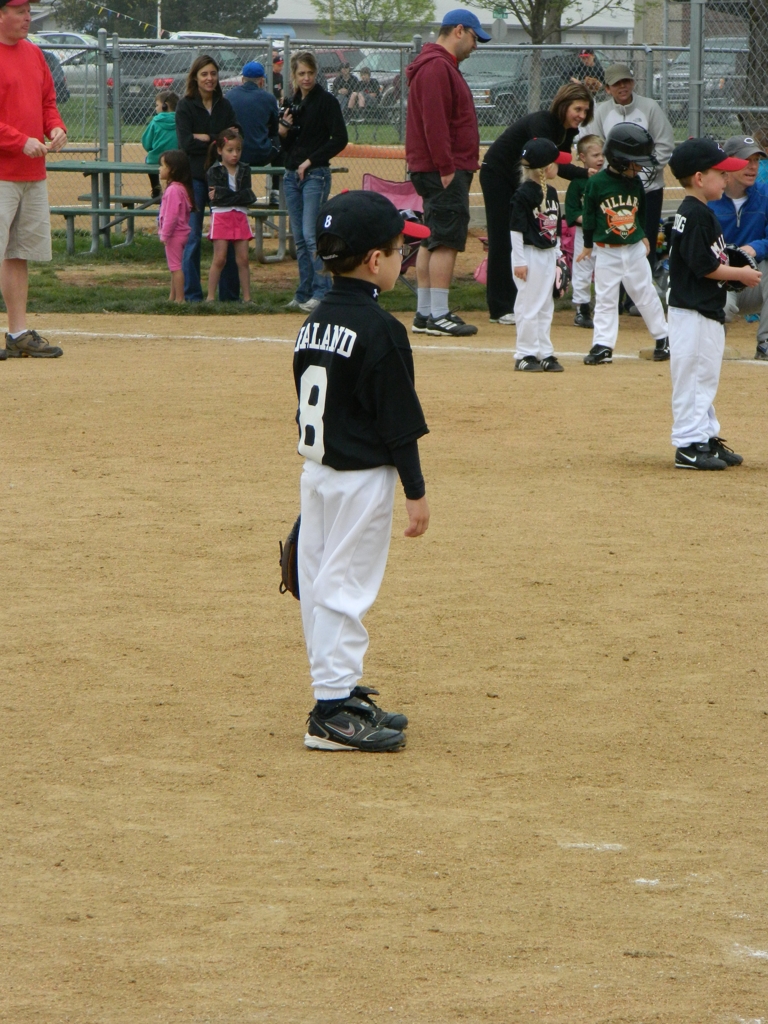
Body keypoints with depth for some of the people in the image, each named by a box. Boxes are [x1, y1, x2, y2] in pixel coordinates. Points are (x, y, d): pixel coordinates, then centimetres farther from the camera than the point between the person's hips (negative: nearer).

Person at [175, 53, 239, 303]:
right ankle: (192, 295, 3)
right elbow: (186, 143, -10)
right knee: (192, 239, -2)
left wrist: (205, 138, -10)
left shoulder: (225, 106, 12)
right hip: (194, 177, -3)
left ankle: (229, 294, 8)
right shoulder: (185, 106, 1)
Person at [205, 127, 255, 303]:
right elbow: (215, 197, -13)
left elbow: (248, 197, -4)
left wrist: (222, 194, -10)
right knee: (219, 258, -5)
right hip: (220, 216, -3)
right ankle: (211, 297, 0)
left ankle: (247, 297, 8)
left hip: (240, 216, 3)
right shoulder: (214, 171, -1)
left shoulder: (244, 170, 8)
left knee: (243, 259, 3)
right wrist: (238, 196, -14)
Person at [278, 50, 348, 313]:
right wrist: (283, 129, -4)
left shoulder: (326, 102, -5)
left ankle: (322, 291, -13)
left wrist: (311, 161, -14)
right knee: (299, 238, 7)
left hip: (316, 174, -7)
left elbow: (339, 139, -12)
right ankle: (304, 292, 11)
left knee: (311, 234, -15)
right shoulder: (292, 103, 14)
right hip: (291, 174, 7)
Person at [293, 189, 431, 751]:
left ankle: (342, 693, 21)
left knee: (322, 584, 12)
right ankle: (334, 710, -4)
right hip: (362, 478, -8)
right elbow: (399, 422, -16)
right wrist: (416, 491, -10)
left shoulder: (314, 324, 7)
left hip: (315, 470, 8)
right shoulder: (380, 330, -17)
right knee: (345, 588, -5)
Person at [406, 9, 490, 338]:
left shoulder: (442, 66, 21)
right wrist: (446, 168, -23)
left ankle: (425, 314, 15)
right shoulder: (436, 67, -14)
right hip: (443, 170, -11)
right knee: (446, 239, -11)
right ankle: (437, 315, -13)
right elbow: (434, 121, -21)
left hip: (438, 170, 11)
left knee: (432, 240, 12)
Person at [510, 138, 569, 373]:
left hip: (548, 254, 8)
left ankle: (545, 353, 16)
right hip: (530, 254, -8)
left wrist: (557, 254, 17)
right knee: (529, 305, -4)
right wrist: (519, 261, -17)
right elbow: (516, 228, -15)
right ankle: (525, 354, 2)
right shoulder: (524, 194, -15)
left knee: (546, 305, 11)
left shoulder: (551, 192, 10)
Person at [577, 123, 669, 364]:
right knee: (605, 298, 1)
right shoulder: (596, 183, -11)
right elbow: (589, 216, -3)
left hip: (635, 250, 3)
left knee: (646, 294, 10)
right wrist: (588, 246, 3)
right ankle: (603, 345, 3)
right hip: (606, 252, -3)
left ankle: (663, 337, 21)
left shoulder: (635, 183, 1)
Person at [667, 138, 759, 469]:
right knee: (693, 375, -7)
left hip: (705, 309, 11)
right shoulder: (698, 216, -18)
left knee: (705, 377, 16)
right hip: (694, 309, -11)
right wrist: (740, 275, -11)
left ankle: (707, 437, 24)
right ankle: (689, 445, -4)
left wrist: (734, 270, 9)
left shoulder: (697, 212, 14)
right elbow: (704, 266, -21)